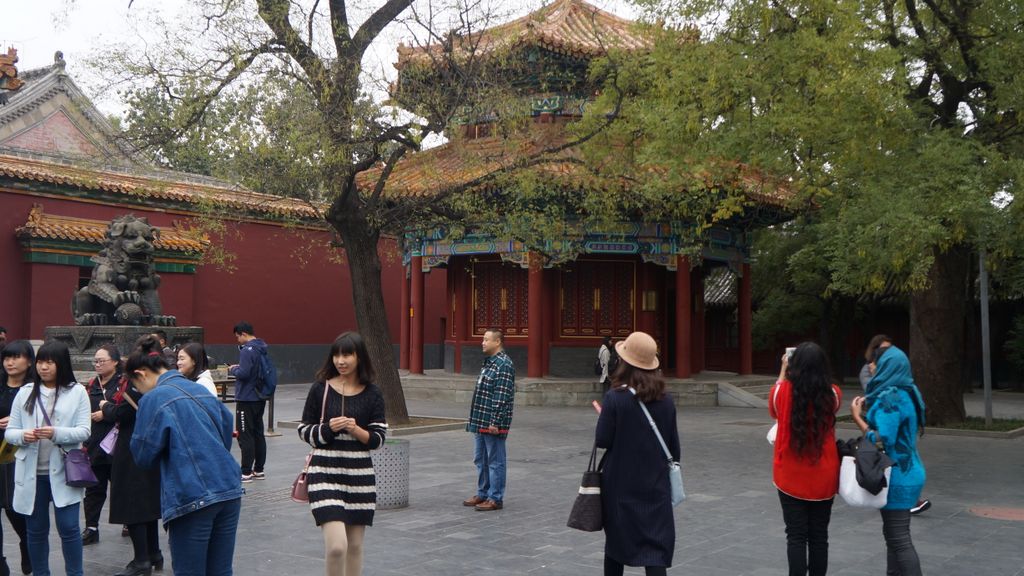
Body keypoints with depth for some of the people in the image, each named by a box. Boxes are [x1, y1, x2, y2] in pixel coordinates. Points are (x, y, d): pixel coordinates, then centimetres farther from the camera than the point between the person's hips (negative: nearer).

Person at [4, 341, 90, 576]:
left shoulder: (77, 392, -1)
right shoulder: (25, 392, 7)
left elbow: (84, 431, -6)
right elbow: (9, 431, 6)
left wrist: (56, 433, -23)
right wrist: (23, 436, -16)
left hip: (63, 472, -3)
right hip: (31, 472, 3)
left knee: (68, 527, -2)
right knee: (36, 530, 11)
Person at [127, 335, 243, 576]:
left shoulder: (154, 399, -6)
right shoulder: (200, 389, 15)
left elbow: (143, 455, -3)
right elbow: (227, 426, 20)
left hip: (192, 498, -7)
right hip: (230, 492, 7)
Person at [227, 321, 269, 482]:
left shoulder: (248, 350, -18)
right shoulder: (262, 348, 10)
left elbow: (243, 374, -23)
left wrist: (233, 370, -4)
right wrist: (238, 367, 12)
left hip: (246, 399, -9)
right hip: (260, 398, 9)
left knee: (245, 435, -3)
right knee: (258, 434, 13)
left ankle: (246, 472, -1)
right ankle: (259, 470, 19)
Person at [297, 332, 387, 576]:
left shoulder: (372, 394, 1)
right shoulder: (320, 389, -3)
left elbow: (379, 438, 1)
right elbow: (304, 431, 2)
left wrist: (357, 430, -17)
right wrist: (328, 428, -16)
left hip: (360, 473, 2)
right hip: (326, 471, -2)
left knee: (355, 545, 11)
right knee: (336, 545, -14)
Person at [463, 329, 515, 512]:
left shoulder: (504, 365, -15)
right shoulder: (488, 362, 15)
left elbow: (502, 397, -20)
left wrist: (495, 422, -22)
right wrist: (475, 419, 20)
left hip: (493, 423, -10)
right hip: (481, 422, 10)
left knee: (495, 461, 0)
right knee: (480, 460, 16)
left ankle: (495, 499, 7)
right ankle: (482, 494, 26)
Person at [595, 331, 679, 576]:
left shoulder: (615, 398, -13)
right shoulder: (665, 401, -1)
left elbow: (602, 440, -12)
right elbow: (674, 446, 6)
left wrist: (603, 416, 6)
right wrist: (669, 469, 20)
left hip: (621, 484, -2)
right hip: (656, 486, 2)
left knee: (616, 541, 16)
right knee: (656, 547, 1)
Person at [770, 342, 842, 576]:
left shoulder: (783, 392, -11)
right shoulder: (832, 394, -8)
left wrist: (783, 371, 21)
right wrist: (815, 368, 19)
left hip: (791, 477, -1)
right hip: (824, 477, 1)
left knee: (796, 535, 3)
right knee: (819, 536, 11)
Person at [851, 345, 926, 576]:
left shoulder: (889, 399, -21)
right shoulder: (905, 394, 9)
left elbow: (883, 441, -24)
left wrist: (858, 417, -14)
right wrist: (869, 410, 8)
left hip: (897, 478, -10)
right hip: (906, 473, 10)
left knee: (900, 540, -5)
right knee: (893, 535, 19)